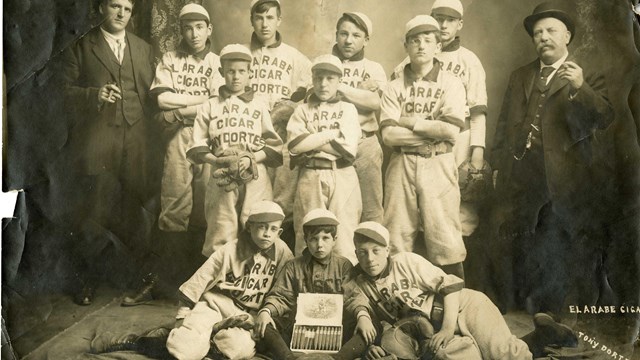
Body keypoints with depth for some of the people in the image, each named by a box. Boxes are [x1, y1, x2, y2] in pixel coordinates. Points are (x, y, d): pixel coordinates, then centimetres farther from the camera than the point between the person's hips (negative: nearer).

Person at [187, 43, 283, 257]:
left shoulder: (259, 106, 15)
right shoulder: (209, 107, 14)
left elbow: (274, 146, 9)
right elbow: (197, 147, 8)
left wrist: (252, 158, -9)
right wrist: (217, 160, -10)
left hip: (255, 177, 0)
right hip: (221, 177, 0)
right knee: (220, 234, -3)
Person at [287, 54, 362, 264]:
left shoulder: (348, 109, 11)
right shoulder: (303, 110, 13)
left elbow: (348, 147, -5)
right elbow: (296, 144, -5)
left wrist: (311, 141, -3)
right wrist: (331, 133, -4)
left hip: (342, 178, -1)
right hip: (310, 178, 1)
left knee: (344, 239, -3)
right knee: (307, 238, 2)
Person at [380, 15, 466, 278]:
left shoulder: (451, 84, 4)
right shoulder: (394, 88, 8)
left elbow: (451, 130, -10)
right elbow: (388, 135, -4)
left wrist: (409, 122, -6)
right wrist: (433, 132, -7)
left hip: (439, 166, -2)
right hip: (402, 165, 2)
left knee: (445, 241, -2)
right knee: (396, 240, 4)